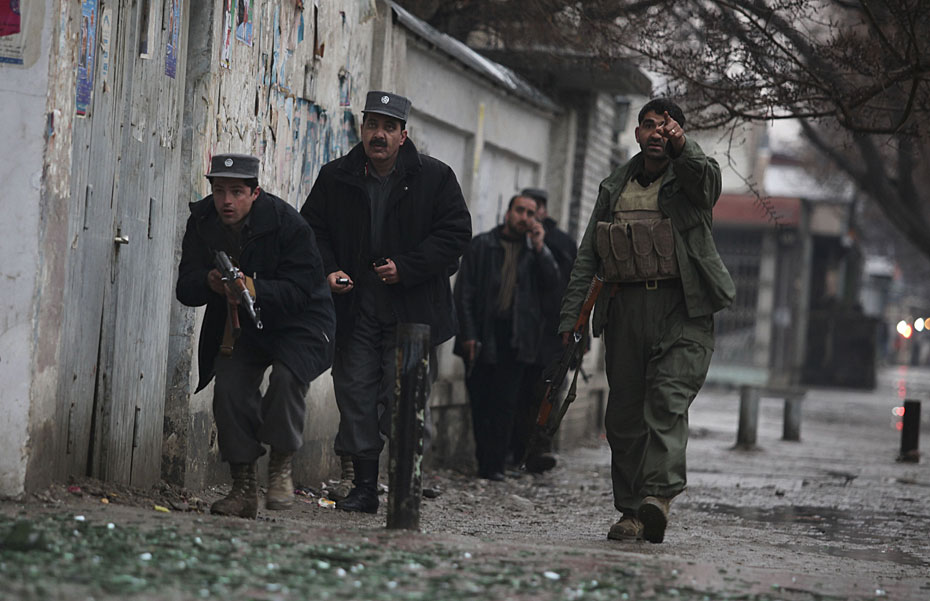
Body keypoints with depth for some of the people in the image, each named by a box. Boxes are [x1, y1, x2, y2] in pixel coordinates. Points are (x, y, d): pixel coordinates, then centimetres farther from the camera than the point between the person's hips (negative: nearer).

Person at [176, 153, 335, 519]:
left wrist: (255, 288, -42)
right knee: (229, 387, -15)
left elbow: (301, 288, -26)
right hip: (240, 325, 4)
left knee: (287, 376, -29)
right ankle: (243, 489, -4)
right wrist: (209, 283, -34)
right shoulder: (202, 222, -8)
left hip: (296, 322, -4)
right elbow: (186, 289, -11)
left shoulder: (287, 223, -22)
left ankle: (281, 465, -9)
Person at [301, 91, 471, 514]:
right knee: (356, 395, 1)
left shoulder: (434, 177, -1)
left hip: (411, 309, -3)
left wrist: (406, 268, -12)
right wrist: (328, 271, -5)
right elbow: (313, 229, 14)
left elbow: (455, 233, -3)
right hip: (354, 307, 3)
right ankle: (364, 486, 8)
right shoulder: (336, 178, 6)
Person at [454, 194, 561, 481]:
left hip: (514, 338, 1)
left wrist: (539, 247, -9)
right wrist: (468, 334, -6)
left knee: (505, 403, -3)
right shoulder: (482, 245, 6)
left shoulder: (537, 250, 13)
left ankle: (495, 464, -1)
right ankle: (484, 462, 10)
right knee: (480, 401, 1)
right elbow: (464, 292, 2)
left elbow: (552, 282, -2)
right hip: (482, 336, -1)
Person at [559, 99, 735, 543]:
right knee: (624, 411, 1)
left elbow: (707, 178, -19)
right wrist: (570, 315, 8)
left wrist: (682, 145, -39)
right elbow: (587, 256, 17)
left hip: (682, 308, -4)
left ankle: (659, 493, -30)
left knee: (668, 398, -19)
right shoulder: (615, 188, 18)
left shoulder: (689, 177, 8)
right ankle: (630, 510, 6)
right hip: (626, 306, 4)